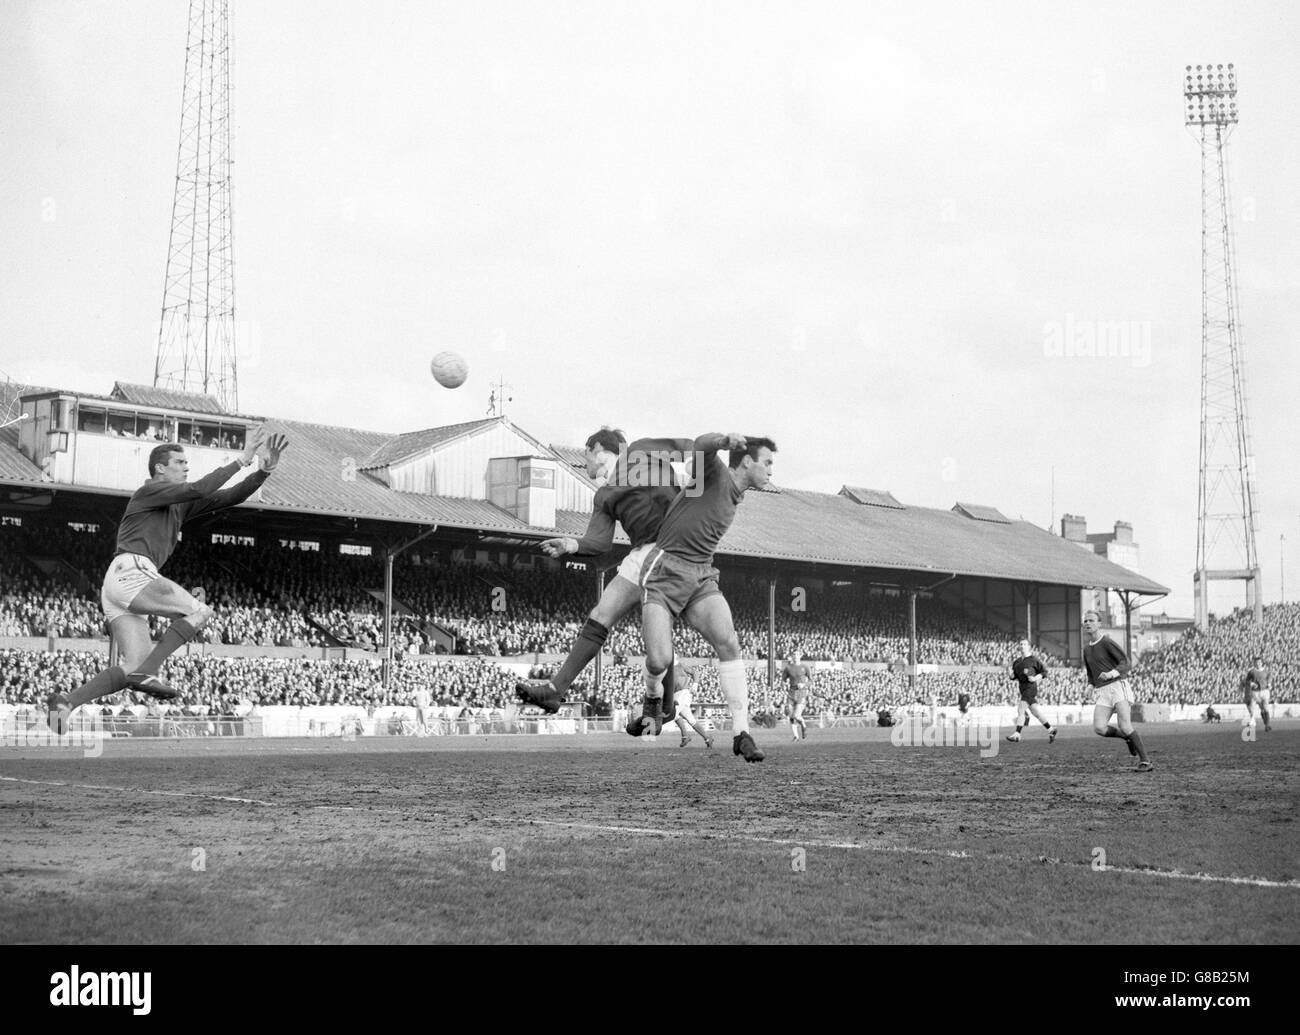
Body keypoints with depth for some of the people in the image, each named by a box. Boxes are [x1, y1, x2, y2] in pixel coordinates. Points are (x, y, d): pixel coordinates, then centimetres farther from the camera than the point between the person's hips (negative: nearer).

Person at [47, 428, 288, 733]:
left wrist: (265, 470, 6)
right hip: (129, 572, -9)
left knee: (132, 667, 2)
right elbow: (198, 489, -15)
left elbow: (231, 496, 19)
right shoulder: (150, 491, 0)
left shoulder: (183, 504, 25)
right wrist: (242, 460, -11)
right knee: (199, 611, -15)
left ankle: (66, 701, -5)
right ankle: (147, 672, -23)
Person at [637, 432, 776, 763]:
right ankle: (653, 699, 23)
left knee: (728, 643, -18)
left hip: (701, 578, 7)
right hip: (664, 572, -7)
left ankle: (742, 734, -19)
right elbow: (702, 445, -30)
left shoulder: (733, 502, 19)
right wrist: (726, 439, -50)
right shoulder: (716, 473, -5)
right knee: (659, 661, -15)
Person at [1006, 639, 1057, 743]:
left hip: (1030, 687, -8)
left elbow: (1044, 671, 1)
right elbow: (1014, 676, 18)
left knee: (1021, 710, -15)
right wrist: (1011, 675, -5)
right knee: (1035, 712, 12)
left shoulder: (1033, 660, -4)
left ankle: (1017, 734, -16)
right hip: (1023, 688, 8)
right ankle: (1051, 729, 24)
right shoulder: (1017, 662, 14)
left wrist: (1035, 678, -13)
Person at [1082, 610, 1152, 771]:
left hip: (1118, 686, -6)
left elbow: (1126, 663, -12)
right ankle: (1129, 737, 12)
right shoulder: (1086, 650, 17)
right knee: (1099, 728, -15)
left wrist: (1111, 674, -27)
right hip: (1102, 692, 6)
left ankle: (1145, 761, -7)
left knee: (1124, 727, -19)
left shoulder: (1107, 643, -5)